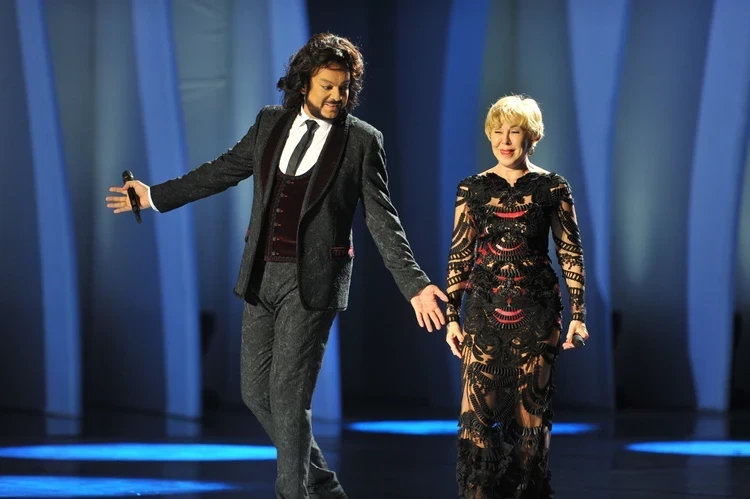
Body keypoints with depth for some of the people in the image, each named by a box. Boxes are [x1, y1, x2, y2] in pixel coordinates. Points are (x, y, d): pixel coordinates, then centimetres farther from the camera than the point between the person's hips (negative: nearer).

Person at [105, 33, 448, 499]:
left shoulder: (362, 140, -5)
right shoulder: (271, 123, 8)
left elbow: (382, 220, -5)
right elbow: (224, 170, 18)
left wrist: (415, 285, -13)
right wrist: (155, 195, 21)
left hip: (312, 283, -6)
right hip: (262, 277, 6)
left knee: (288, 395, -8)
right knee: (257, 390, 10)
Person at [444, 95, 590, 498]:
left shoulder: (551, 188, 2)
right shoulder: (473, 189, 5)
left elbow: (570, 253, 3)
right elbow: (459, 255, 6)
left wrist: (578, 313, -3)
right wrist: (452, 315, 2)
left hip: (537, 311, -1)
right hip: (484, 309, 1)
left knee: (531, 408, 3)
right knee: (475, 408, -7)